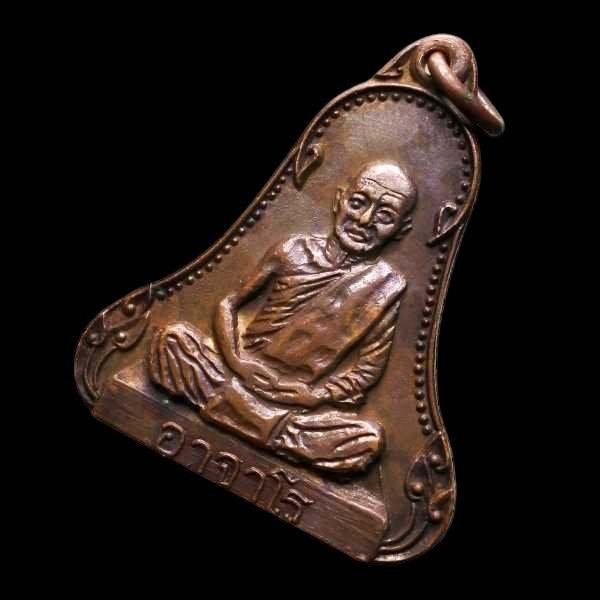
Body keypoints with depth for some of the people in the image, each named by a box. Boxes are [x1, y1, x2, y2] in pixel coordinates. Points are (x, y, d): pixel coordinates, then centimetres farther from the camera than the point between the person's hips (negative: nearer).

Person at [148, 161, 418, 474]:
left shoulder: (385, 286, -3)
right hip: (241, 374, 1)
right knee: (172, 336, -13)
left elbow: (368, 369, -1)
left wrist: (313, 395, -13)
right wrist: (236, 360, -10)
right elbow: (229, 303, 4)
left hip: (301, 404, 0)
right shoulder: (294, 251, 0)